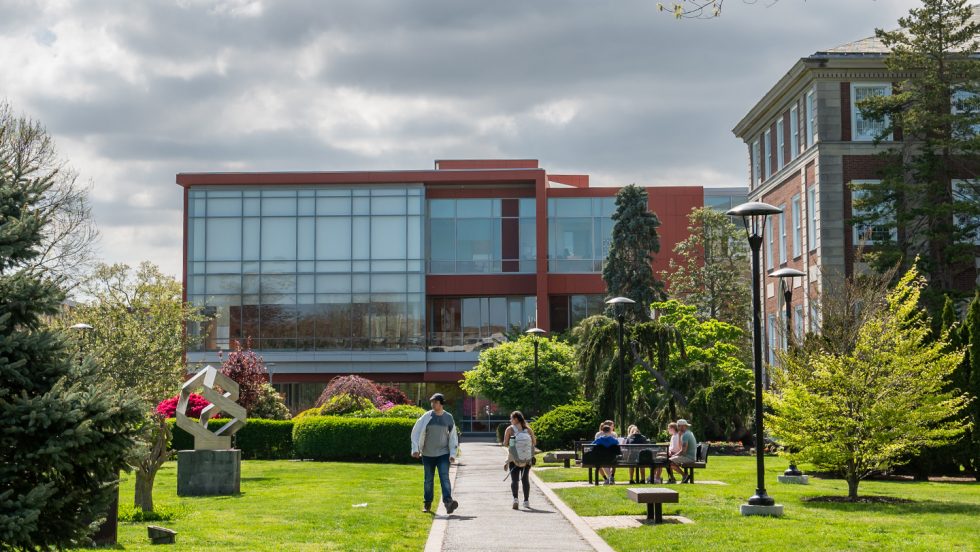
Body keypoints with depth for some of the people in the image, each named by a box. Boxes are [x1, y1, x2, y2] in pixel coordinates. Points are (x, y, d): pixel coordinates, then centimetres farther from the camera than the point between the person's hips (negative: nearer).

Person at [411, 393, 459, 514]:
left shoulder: (448, 418, 2)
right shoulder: (426, 417, -1)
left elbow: (453, 437, 6)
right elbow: (415, 432, 2)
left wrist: (453, 454, -2)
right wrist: (415, 449, -7)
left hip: (443, 454, -1)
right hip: (428, 454, 1)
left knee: (444, 477, -14)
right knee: (428, 480, 9)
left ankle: (448, 502, -25)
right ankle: (427, 504, 20)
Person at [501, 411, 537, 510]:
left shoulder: (509, 429, -4)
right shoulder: (528, 429, 3)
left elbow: (505, 442, -9)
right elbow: (534, 442, 2)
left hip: (513, 458, -2)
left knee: (514, 479, -1)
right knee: (525, 479, 10)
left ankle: (515, 498, -20)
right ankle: (526, 501, 8)